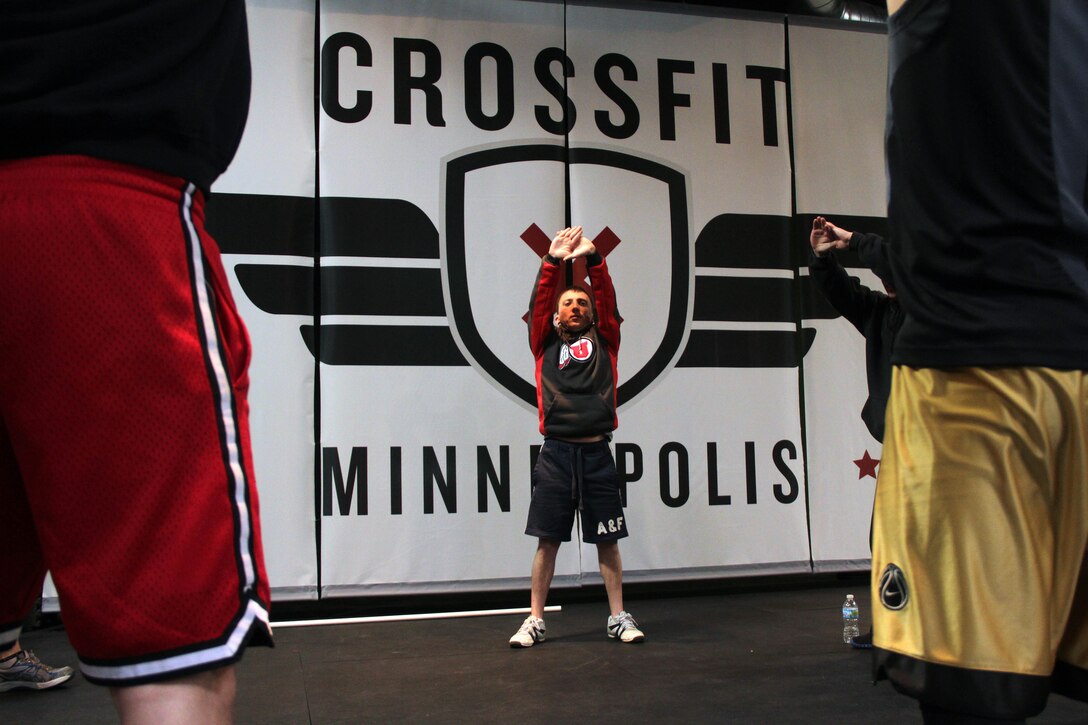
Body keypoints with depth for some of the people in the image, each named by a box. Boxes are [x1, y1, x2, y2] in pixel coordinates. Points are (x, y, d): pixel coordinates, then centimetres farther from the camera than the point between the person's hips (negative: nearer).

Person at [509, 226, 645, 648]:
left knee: (607, 541, 6)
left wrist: (593, 259, -9)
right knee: (547, 539, 3)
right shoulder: (545, 344, 13)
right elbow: (538, 302, 2)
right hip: (556, 453, 0)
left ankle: (619, 618, 16)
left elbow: (608, 300, 3)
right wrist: (553, 260, -8)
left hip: (597, 453, 0)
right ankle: (535, 621, 12)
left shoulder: (603, 342, 14)